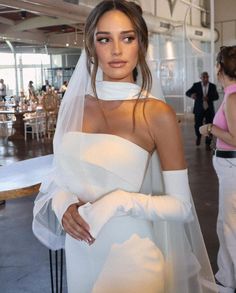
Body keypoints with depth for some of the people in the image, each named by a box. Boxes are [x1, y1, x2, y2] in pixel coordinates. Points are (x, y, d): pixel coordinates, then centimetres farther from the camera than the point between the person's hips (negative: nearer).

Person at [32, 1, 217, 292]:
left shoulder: (157, 114, -13)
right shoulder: (74, 105, 0)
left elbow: (181, 206, -10)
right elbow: (59, 176, 9)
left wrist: (120, 202, -22)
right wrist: (63, 204, -11)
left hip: (129, 254, -4)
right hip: (80, 253, 5)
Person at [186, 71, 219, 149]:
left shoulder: (213, 86, 0)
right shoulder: (196, 85, -3)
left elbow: (216, 96, -8)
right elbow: (187, 92, -11)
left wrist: (208, 98, -28)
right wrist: (191, 95, -36)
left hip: (209, 109, 1)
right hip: (199, 109, -1)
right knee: (197, 125, -2)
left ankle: (208, 144, 9)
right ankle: (198, 136, 31)